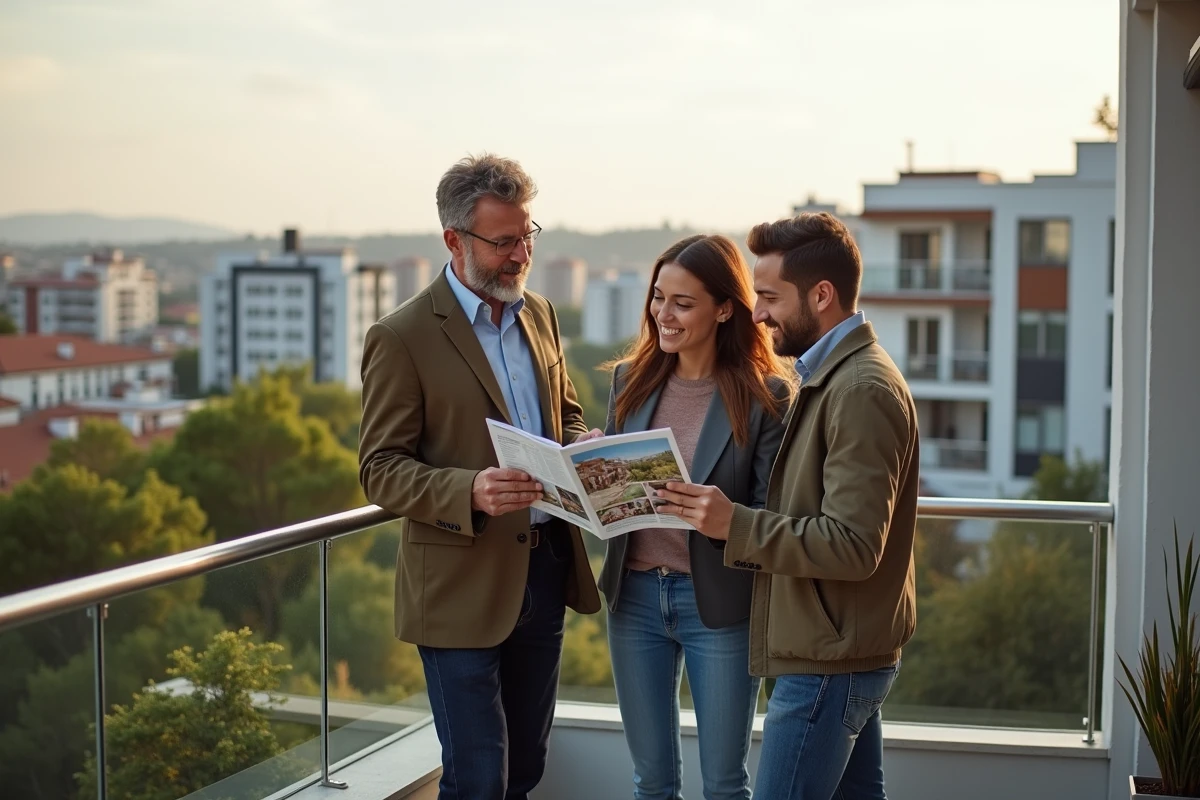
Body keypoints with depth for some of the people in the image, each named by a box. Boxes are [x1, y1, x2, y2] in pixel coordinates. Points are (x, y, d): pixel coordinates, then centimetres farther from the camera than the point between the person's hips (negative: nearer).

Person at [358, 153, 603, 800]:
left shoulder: (539, 315, 9)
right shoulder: (401, 338, -11)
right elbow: (380, 471, -12)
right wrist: (470, 491, -30)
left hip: (545, 570, 6)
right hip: (463, 584, -6)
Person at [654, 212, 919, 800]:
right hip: (848, 655, 10)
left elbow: (854, 545, -24)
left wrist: (736, 524, -25)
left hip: (828, 666, -10)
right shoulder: (831, 376, 14)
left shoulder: (861, 390, -18)